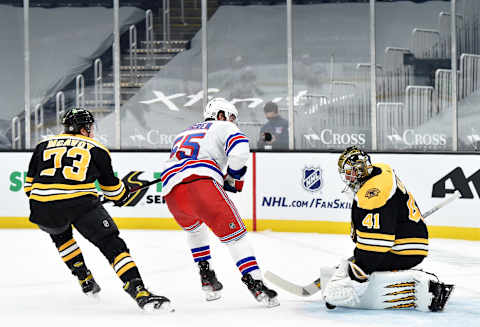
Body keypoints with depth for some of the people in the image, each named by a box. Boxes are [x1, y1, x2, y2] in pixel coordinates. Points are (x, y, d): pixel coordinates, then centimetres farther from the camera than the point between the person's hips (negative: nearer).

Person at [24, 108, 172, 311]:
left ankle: (85, 280, 33)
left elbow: (29, 185, 25)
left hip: (42, 210, 3)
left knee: (59, 233, 36)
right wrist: (126, 190, 46)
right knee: (112, 245, 0)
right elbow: (112, 188, 25)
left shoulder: (44, 145, 23)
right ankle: (139, 292, -17)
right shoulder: (96, 149, 17)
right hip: (80, 203, -3)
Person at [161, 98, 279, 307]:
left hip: (172, 192, 6)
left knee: (194, 227, 35)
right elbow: (240, 150, -4)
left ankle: (207, 281, 30)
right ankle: (256, 284, -14)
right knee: (234, 233, -2)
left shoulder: (184, 134, 38)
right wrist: (233, 178, 12)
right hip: (202, 184, -6)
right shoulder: (223, 127, 17)